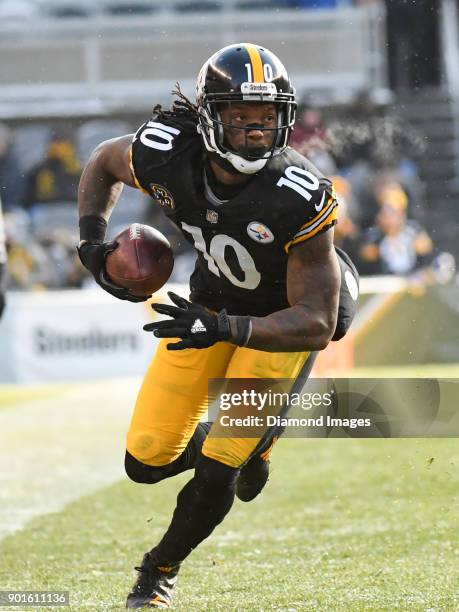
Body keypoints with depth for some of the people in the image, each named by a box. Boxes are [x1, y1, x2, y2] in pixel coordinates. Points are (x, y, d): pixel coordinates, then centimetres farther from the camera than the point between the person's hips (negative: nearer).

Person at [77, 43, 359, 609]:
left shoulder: (299, 198, -37)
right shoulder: (165, 154, -26)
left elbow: (316, 324, -33)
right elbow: (104, 163, 1)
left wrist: (226, 328, -45)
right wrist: (92, 240, -15)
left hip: (284, 319, -4)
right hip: (213, 303, 4)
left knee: (215, 475, -8)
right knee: (146, 463, 2)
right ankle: (248, 439, 33)